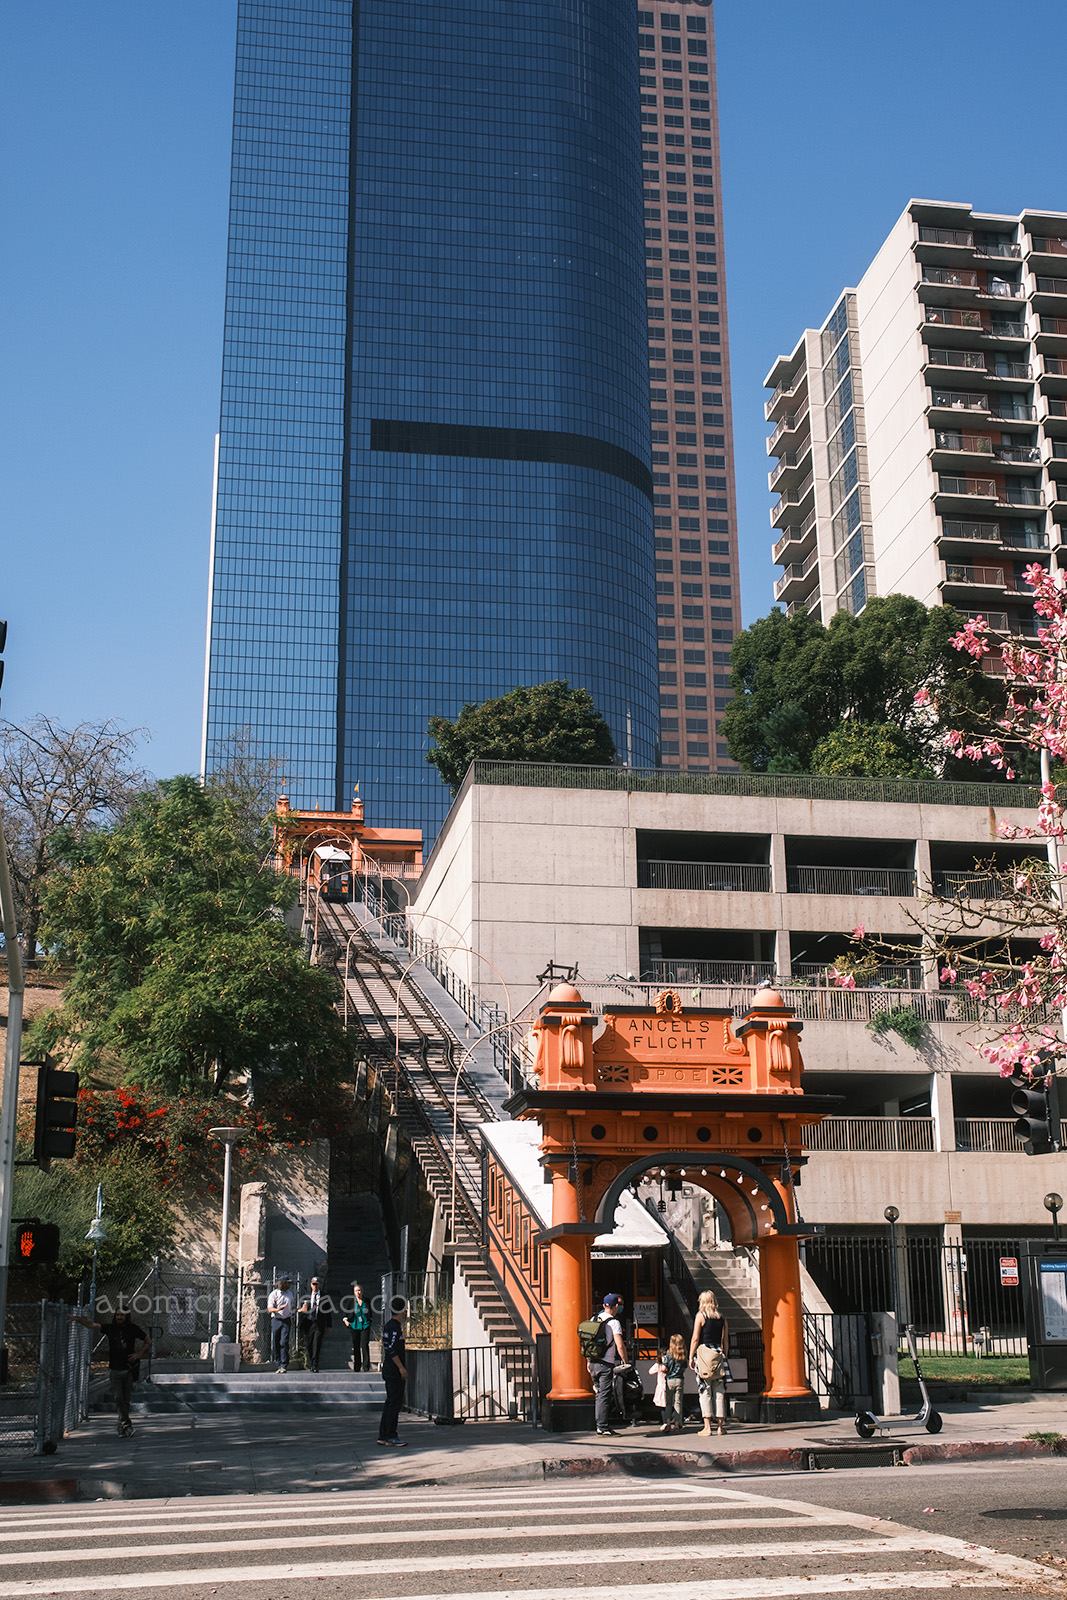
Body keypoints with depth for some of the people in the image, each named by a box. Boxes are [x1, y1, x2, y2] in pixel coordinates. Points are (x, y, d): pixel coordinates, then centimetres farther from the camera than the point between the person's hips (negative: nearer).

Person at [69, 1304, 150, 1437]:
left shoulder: (133, 1328, 1)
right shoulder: (110, 1328, 0)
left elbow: (148, 1341, 12)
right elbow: (93, 1325, -13)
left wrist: (138, 1354, -2)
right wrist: (78, 1320, -28)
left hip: (129, 1370, 0)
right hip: (114, 1370, 0)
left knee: (126, 1400, 3)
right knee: (118, 1398, -12)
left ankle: (122, 1426, 16)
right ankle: (127, 1424, -5)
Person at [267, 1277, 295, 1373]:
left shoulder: (290, 1293, 15)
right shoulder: (274, 1294, -2)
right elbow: (270, 1308, -11)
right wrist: (277, 1309, -30)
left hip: (287, 1320, 2)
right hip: (276, 1320, -2)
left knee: (284, 1342, -11)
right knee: (276, 1343, -1)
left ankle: (283, 1365, -14)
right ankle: (278, 1364, 9)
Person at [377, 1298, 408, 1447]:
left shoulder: (389, 1325, 14)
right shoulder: (395, 1326, -16)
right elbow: (391, 1349, -21)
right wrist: (401, 1368, -19)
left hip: (388, 1368, 10)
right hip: (395, 1370, -10)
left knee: (390, 1401, 12)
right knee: (395, 1402, -6)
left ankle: (383, 1436, 13)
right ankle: (391, 1436, -5)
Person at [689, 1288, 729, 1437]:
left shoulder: (700, 1315, -1)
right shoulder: (721, 1318, 11)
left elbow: (695, 1338, -5)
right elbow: (725, 1339, 10)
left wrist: (691, 1357, -1)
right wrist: (723, 1355, 17)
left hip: (703, 1353, -4)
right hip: (718, 1354, 4)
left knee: (705, 1391, -3)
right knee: (719, 1391, 7)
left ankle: (707, 1426, -7)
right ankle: (721, 1425, 6)